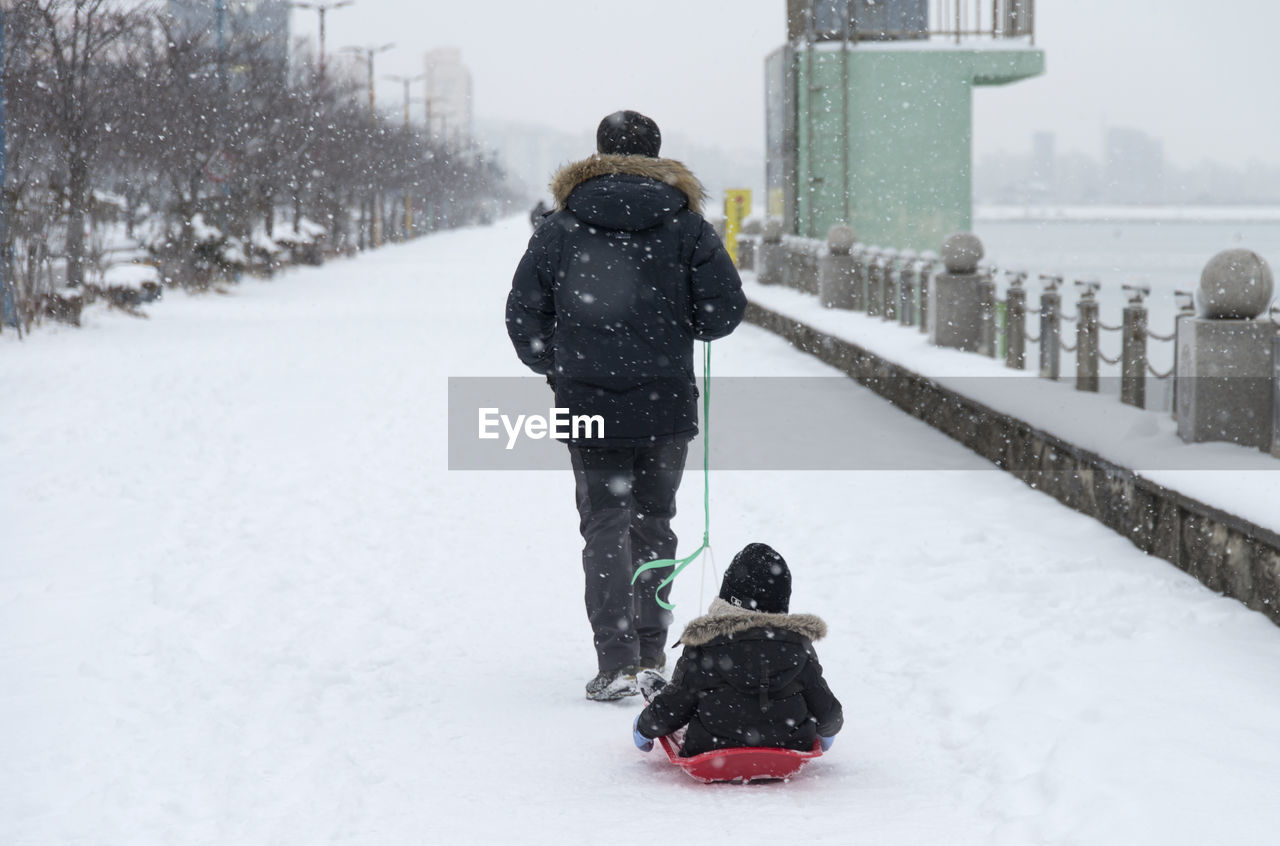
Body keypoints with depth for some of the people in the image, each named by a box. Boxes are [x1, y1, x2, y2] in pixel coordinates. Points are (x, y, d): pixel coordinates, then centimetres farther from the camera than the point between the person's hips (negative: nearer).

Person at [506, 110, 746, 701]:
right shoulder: (685, 224, -1)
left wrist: (554, 367, 18)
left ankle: (617, 663, -10)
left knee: (605, 528, 2)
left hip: (589, 406, -1)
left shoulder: (561, 227, -1)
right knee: (652, 526, 15)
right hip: (667, 407, 1)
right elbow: (726, 308, -4)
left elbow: (523, 314, 1)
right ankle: (650, 655, 18)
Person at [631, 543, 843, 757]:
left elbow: (672, 710, -4)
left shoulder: (703, 650, -15)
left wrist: (644, 728, 19)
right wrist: (827, 731, 28)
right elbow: (826, 712, 3)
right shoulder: (799, 647, -9)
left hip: (713, 748, -3)